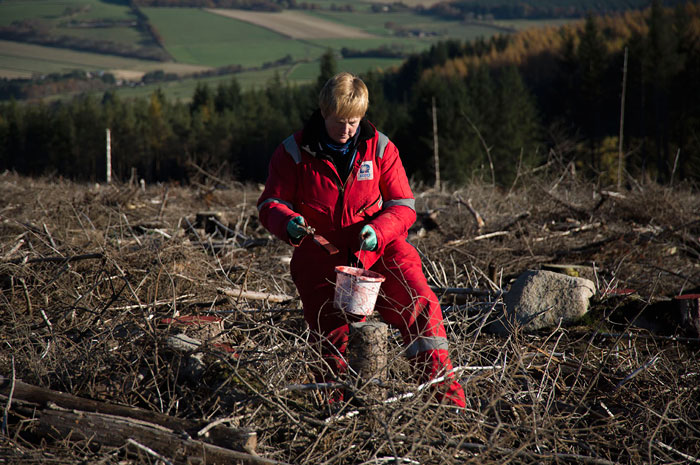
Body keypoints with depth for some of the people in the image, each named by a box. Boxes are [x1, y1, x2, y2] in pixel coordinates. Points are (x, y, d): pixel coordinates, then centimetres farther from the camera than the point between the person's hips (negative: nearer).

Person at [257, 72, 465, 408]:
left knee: (420, 305, -20)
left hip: (379, 251, 0)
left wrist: (379, 229, -20)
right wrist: (287, 223, -22)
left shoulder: (380, 148, 0)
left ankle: (447, 395, -16)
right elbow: (271, 203, 2)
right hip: (321, 259, 0)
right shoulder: (294, 152, -3)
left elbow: (403, 205, 2)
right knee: (331, 340, 0)